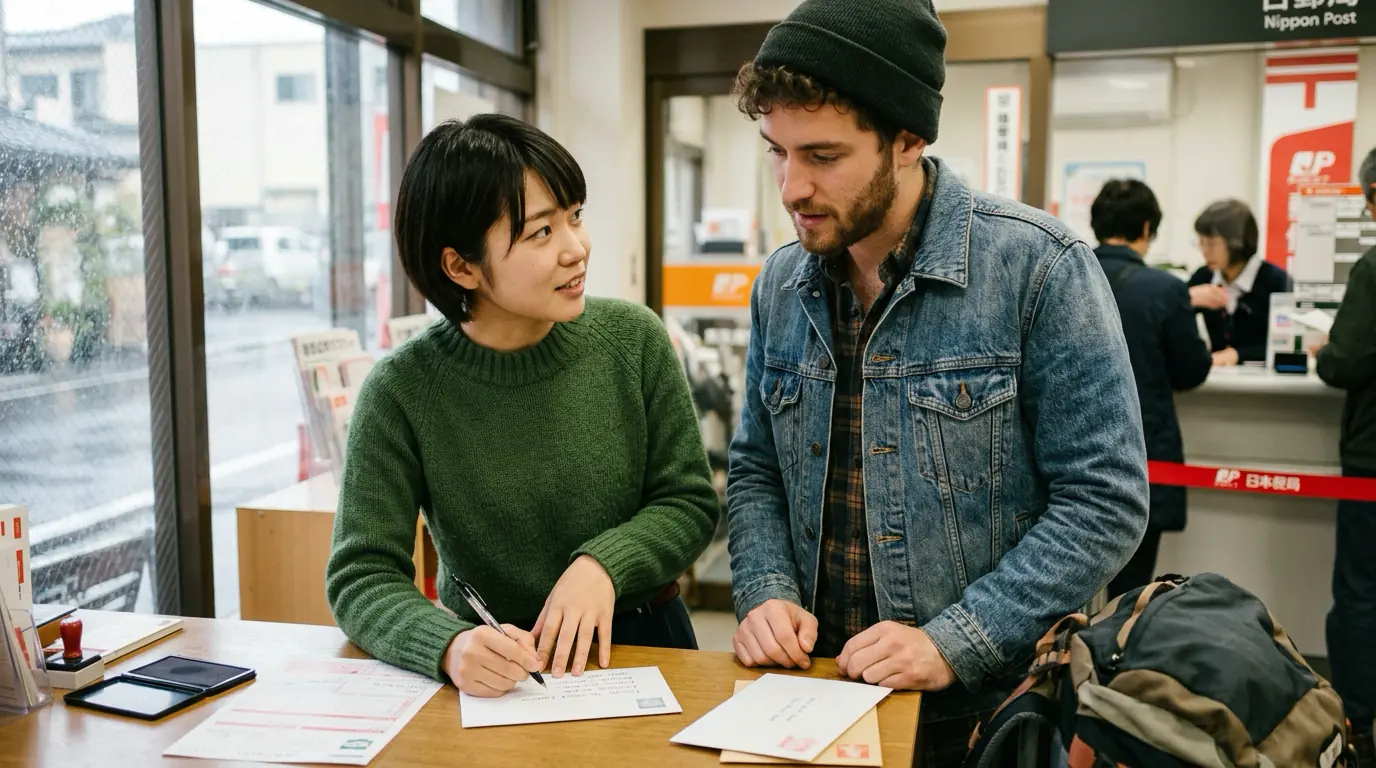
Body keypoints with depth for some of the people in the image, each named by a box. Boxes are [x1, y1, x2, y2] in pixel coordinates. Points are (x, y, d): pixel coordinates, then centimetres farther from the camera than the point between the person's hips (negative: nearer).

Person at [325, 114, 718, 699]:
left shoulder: (633, 339, -4)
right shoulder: (401, 392, -11)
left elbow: (690, 502, 2)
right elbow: (360, 578, -10)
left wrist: (603, 564, -16)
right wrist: (450, 646, -29)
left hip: (641, 646, 0)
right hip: (495, 679, 1)